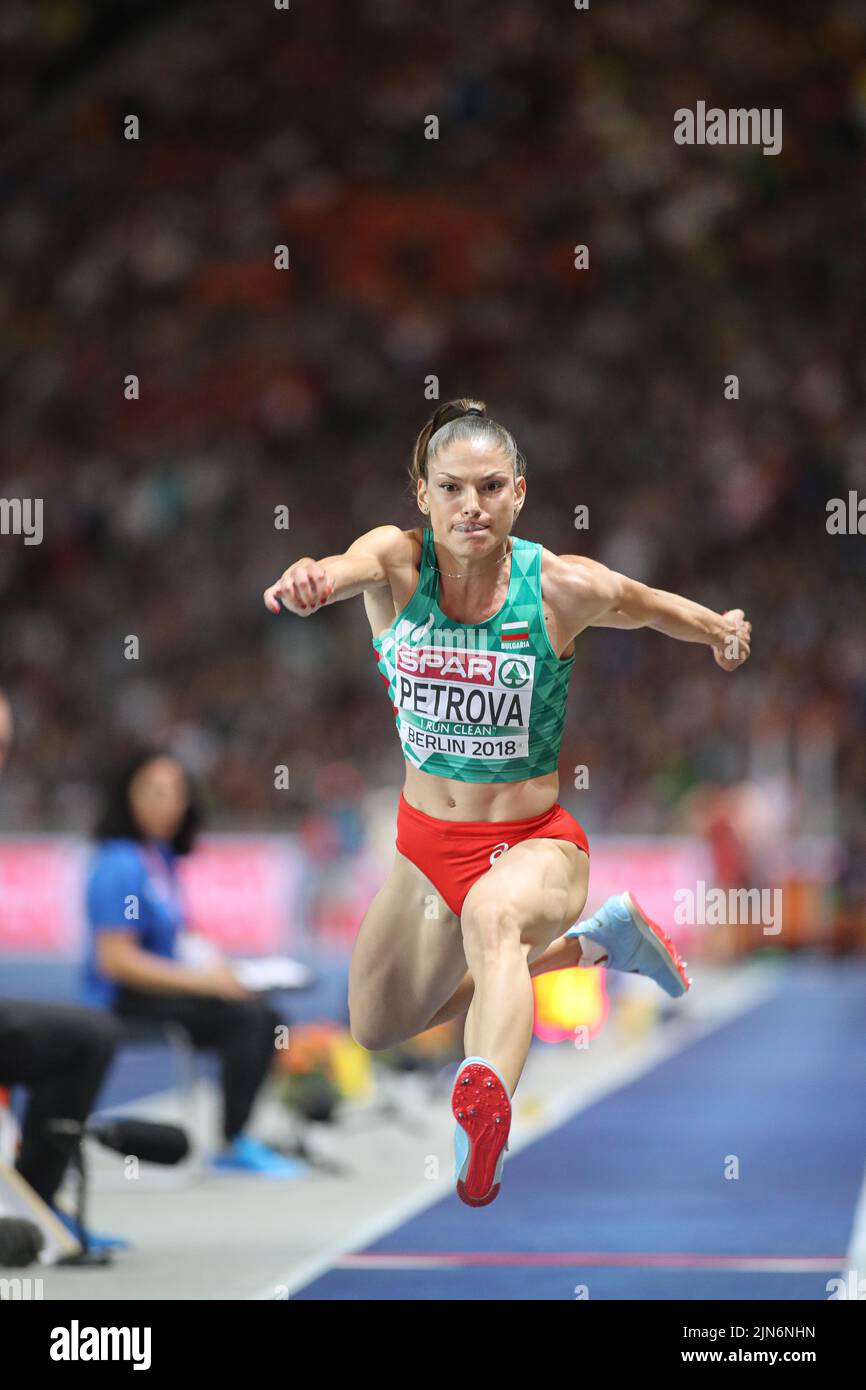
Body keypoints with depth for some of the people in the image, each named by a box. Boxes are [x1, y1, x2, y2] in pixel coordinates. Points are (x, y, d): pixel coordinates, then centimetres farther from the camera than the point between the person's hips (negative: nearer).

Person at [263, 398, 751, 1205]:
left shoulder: (564, 587, -16)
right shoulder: (398, 560, -15)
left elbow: (655, 607, 10)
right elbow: (350, 566, -43)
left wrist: (721, 632, 2)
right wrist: (309, 582, -62)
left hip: (534, 844, -5)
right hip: (424, 840, 5)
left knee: (492, 913, -42)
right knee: (377, 1029, 25)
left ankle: (483, 1108, -70)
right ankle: (588, 943, 40)